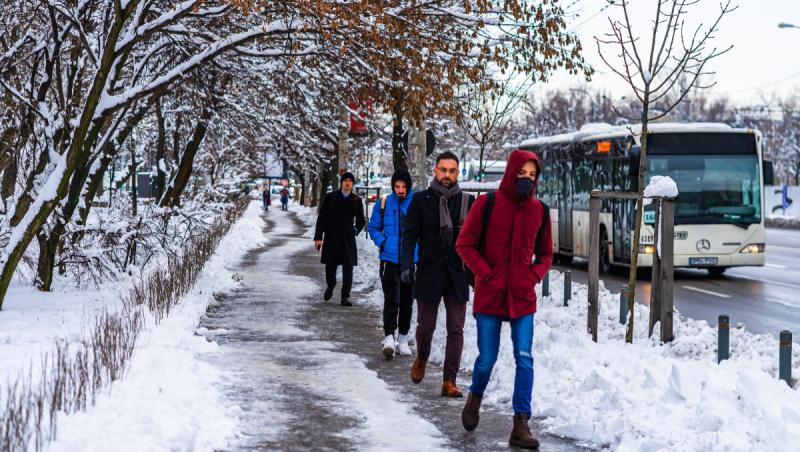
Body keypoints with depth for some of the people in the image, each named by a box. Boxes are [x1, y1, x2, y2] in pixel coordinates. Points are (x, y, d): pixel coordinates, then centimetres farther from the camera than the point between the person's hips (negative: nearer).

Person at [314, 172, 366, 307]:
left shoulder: (356, 200, 5)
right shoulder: (330, 197, 1)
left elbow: (361, 220, 18)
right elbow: (321, 218, 0)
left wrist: (356, 230, -1)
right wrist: (318, 237, -6)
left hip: (348, 240, 1)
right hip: (331, 238, -1)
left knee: (348, 268, -4)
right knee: (330, 266, 7)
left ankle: (345, 297, 1)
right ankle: (330, 286, 36)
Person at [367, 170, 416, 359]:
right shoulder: (383, 204, 1)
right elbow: (373, 227, 12)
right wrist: (382, 242, -4)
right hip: (389, 259, -1)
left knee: (407, 301, 11)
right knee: (391, 299, -12)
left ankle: (403, 339, 23)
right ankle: (389, 338, -15)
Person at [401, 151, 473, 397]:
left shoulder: (467, 201, 4)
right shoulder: (421, 200, 1)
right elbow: (410, 235, -2)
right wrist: (407, 265, -14)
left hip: (457, 275, 1)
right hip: (429, 273, -1)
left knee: (456, 330, 0)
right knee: (426, 325, 8)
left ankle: (449, 381, 5)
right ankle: (421, 359, 38)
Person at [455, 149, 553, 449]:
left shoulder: (540, 210, 4)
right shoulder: (487, 204, -6)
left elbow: (545, 254, 15)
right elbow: (465, 244, -2)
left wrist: (534, 277, -2)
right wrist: (485, 274, -11)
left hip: (523, 298, 2)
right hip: (489, 295, -2)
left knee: (524, 359, -6)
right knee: (487, 358, 4)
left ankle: (521, 425, -2)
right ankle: (475, 398, 35)